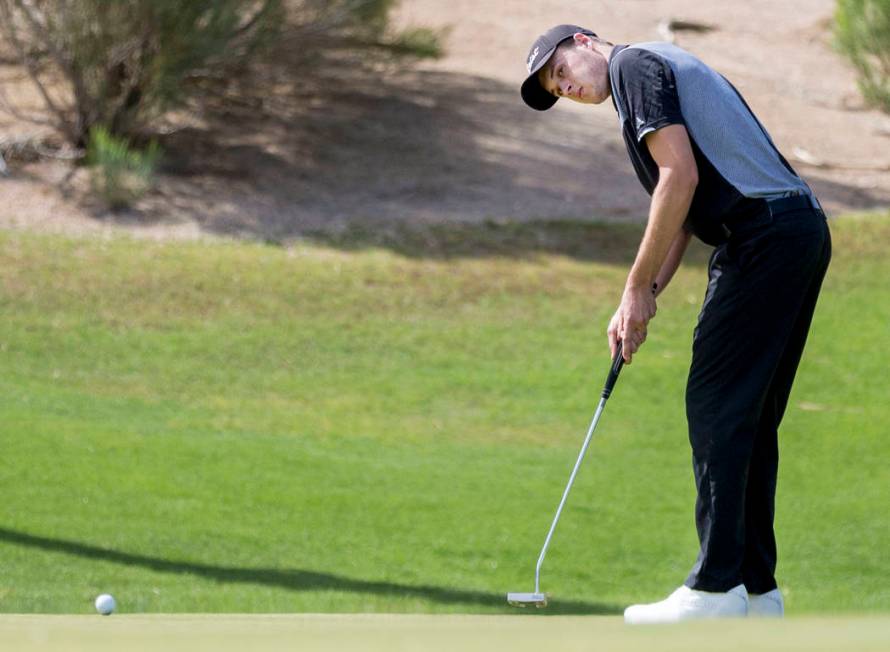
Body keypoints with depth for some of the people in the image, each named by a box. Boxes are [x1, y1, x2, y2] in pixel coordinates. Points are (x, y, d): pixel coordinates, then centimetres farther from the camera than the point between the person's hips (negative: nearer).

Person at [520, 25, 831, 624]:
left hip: (763, 233, -10)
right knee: (751, 419, 12)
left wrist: (638, 288, -7)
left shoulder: (635, 64, -2)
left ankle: (717, 586, -9)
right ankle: (757, 587, 13)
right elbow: (682, 212, 27)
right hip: (802, 232, 10)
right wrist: (645, 298, 17)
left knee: (718, 407, -8)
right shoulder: (669, 71, 27)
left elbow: (680, 177, -13)